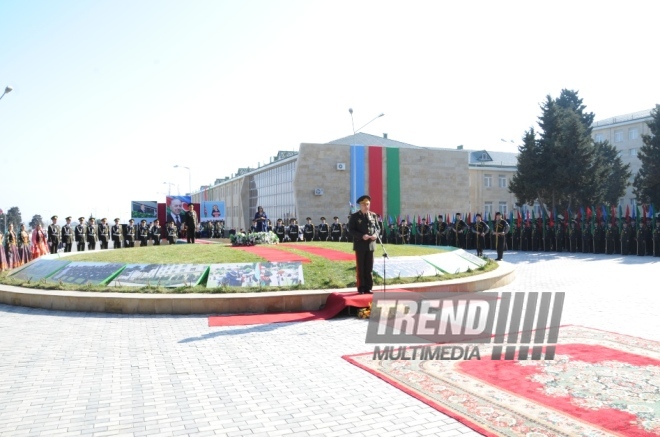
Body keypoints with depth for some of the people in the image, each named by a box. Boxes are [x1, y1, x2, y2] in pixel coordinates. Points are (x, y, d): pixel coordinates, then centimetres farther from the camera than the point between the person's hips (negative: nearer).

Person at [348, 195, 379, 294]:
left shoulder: (373, 215, 9)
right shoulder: (355, 216, -3)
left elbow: (377, 228, 12)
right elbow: (351, 230, -8)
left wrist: (375, 234, -10)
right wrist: (362, 236, -20)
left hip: (371, 245, 4)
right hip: (360, 245, -3)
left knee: (369, 268, 7)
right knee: (360, 268, 2)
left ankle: (368, 288, 15)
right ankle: (361, 288, 9)